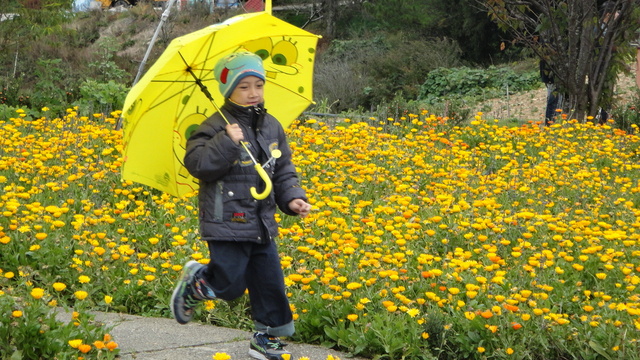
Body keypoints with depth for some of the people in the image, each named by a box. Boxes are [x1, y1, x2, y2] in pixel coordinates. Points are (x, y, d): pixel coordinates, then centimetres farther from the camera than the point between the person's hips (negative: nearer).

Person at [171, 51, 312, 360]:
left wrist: (292, 197, 0)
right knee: (230, 285, -5)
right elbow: (197, 164, -21)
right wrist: (227, 143, -29)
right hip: (228, 224, -6)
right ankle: (194, 281, 25)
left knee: (270, 284, 7)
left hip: (262, 224, 6)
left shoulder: (272, 127, 9)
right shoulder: (217, 128, -10)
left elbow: (283, 171, 15)